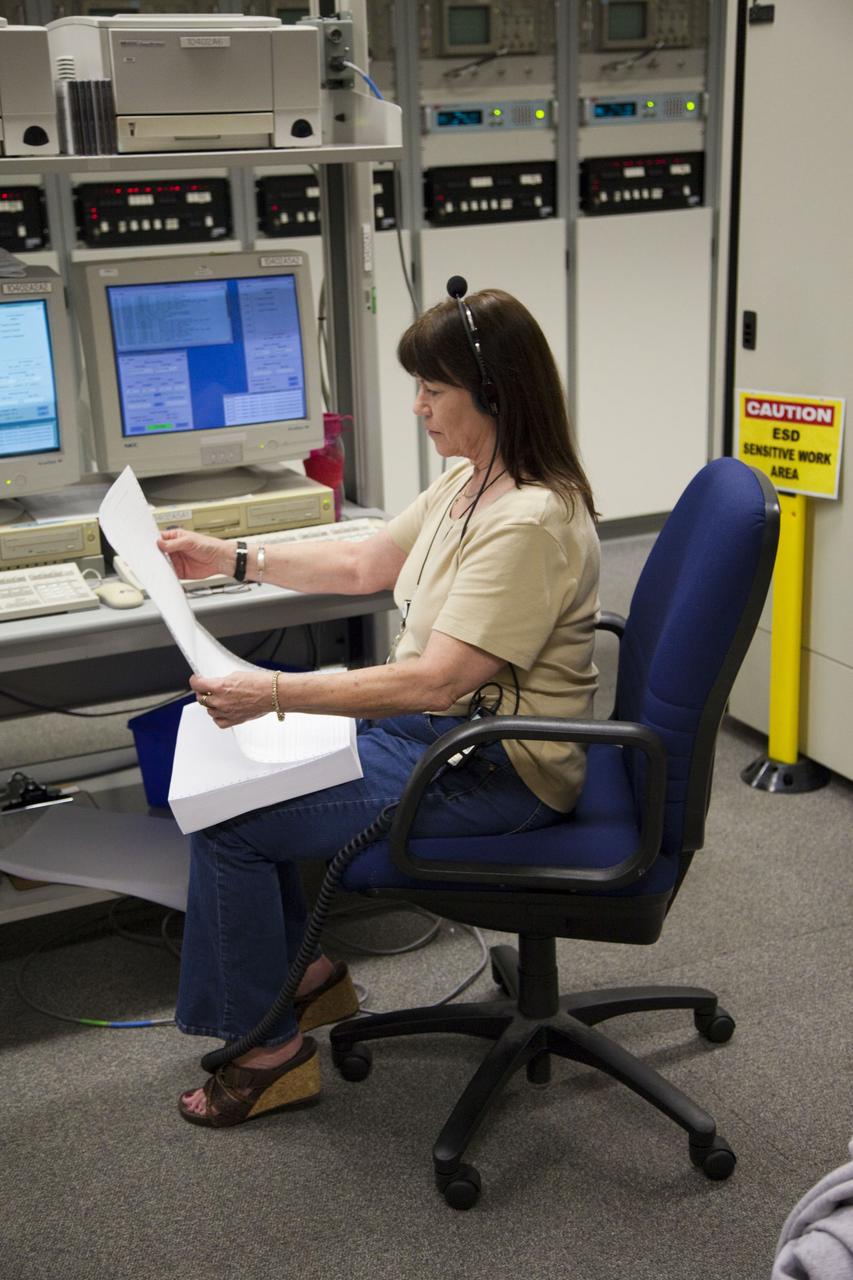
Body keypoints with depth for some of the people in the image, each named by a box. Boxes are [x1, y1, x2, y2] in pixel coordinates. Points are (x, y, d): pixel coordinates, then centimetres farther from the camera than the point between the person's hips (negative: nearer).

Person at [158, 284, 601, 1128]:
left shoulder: (531, 522, -27)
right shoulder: (469, 481, 5)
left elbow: (436, 681, -31)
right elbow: (365, 565, 17)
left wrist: (274, 694, -31)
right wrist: (233, 560, 11)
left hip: (493, 769, -10)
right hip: (428, 721, 10)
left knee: (227, 822, -10)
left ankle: (272, 1049, 8)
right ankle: (308, 971, 27)